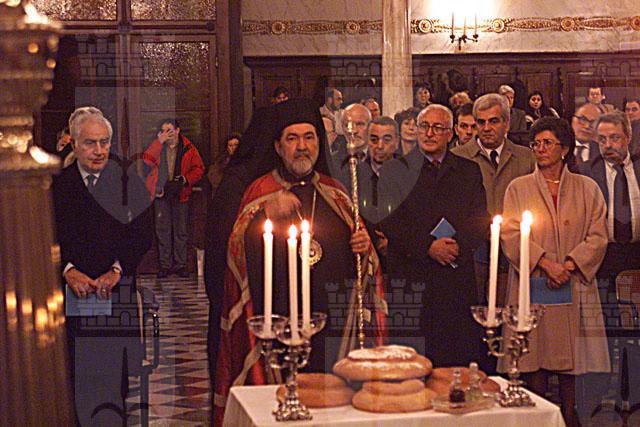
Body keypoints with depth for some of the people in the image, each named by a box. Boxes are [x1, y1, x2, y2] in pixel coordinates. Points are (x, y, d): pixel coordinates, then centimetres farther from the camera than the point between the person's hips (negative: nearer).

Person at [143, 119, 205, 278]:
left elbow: (198, 168, 4)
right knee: (163, 230, 3)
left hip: (180, 194, -1)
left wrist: (186, 179, -12)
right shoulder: (157, 147, 6)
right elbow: (147, 160, -12)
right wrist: (160, 141, -15)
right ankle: (165, 264, 9)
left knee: (180, 230, 4)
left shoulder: (188, 148, 3)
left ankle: (180, 264, 12)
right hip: (161, 193, 1)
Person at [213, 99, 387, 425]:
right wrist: (266, 216, -24)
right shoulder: (261, 192, 2)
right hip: (280, 326, -3)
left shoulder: (334, 192, 13)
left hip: (334, 323, 3)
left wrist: (363, 246, -1)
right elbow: (238, 252, -10)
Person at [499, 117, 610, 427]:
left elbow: (597, 236, 2)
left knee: (570, 364, 0)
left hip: (574, 287, 1)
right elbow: (512, 234, -3)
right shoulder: (518, 188, 8)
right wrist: (545, 263, -16)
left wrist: (569, 265, -13)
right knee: (534, 366, -4)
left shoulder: (587, 189, 10)